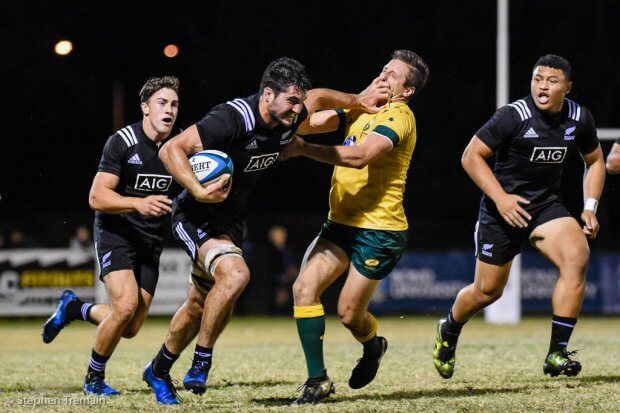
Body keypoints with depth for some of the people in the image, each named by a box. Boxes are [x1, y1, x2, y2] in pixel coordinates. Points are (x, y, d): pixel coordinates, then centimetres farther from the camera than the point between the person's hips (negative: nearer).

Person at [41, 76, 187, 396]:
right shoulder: (122, 142, -14)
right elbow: (97, 198, -17)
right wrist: (139, 204, -33)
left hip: (151, 240, 5)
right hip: (116, 234, -5)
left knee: (131, 329, 2)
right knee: (126, 306, -25)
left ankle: (73, 308, 32)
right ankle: (94, 378, -1)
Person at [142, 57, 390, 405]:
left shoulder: (289, 120, -6)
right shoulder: (233, 119, -29)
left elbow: (318, 99, 19)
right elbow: (171, 149, -29)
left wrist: (357, 101, 15)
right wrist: (199, 191, -37)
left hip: (231, 220, 8)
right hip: (196, 216, -8)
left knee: (200, 306, 15)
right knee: (235, 273, -31)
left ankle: (159, 371, 35)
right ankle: (202, 361, -15)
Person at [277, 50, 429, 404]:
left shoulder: (398, 117, -14)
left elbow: (359, 156, -29)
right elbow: (318, 121, 1)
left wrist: (304, 148, -31)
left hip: (379, 230, -7)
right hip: (341, 224, 7)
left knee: (349, 313, 0)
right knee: (305, 287, -11)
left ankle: (374, 347, 36)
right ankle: (317, 380, -6)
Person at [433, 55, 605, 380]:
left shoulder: (579, 119, -4)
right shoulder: (514, 116, -18)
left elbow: (595, 161, 14)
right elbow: (471, 156, -14)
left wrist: (590, 207, 1)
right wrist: (501, 198, -23)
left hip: (547, 206, 4)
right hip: (503, 208, -4)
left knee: (577, 258, -24)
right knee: (488, 290, 4)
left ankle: (557, 354, -19)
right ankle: (449, 331, 39)